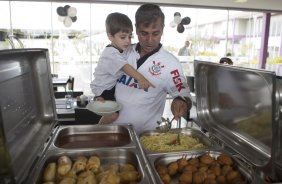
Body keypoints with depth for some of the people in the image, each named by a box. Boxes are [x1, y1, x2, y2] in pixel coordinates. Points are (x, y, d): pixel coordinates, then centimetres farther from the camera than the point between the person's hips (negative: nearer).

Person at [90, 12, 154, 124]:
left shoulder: (122, 51, 5)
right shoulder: (111, 54, -25)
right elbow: (125, 67, -40)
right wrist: (140, 78, -52)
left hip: (115, 87, 9)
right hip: (104, 90, -9)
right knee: (113, 115, -21)